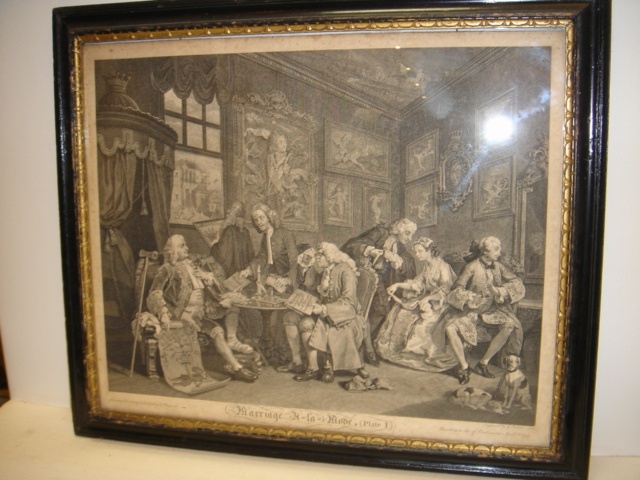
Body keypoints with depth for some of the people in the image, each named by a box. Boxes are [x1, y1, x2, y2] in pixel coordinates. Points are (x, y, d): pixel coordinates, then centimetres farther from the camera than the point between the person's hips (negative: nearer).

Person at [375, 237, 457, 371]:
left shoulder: (443, 266, -13)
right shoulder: (427, 267, 12)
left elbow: (446, 290, -18)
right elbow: (416, 284, 8)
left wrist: (427, 298, -23)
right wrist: (397, 285, -2)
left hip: (440, 303, -8)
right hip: (427, 299, 8)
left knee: (421, 324, -27)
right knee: (401, 313, -5)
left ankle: (432, 355, -10)